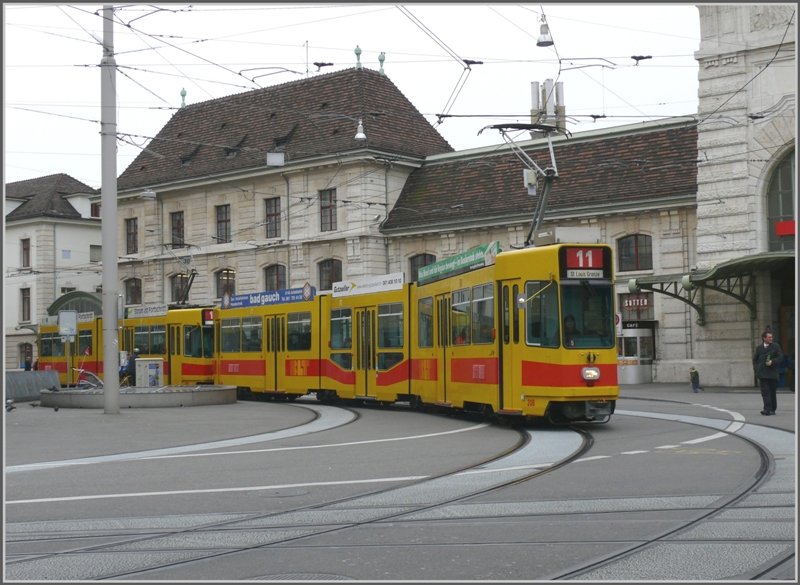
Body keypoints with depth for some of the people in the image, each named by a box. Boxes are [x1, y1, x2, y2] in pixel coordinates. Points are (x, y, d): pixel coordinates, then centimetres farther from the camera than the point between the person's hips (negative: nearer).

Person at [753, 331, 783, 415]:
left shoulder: (776, 346, 3)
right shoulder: (759, 347, 8)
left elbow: (780, 357, 0)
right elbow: (754, 359, 14)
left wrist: (772, 362, -14)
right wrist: (756, 369, 2)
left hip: (772, 373, 0)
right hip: (762, 374, 0)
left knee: (773, 392, 7)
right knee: (765, 392, -8)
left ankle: (773, 409, 16)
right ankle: (767, 409, -12)